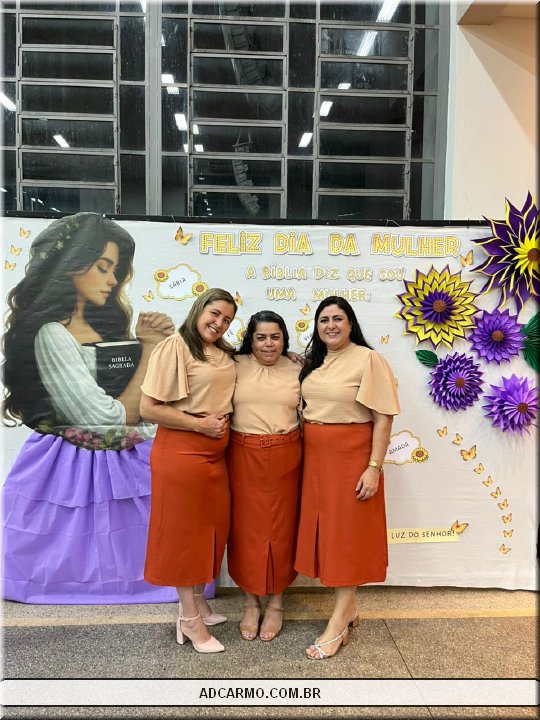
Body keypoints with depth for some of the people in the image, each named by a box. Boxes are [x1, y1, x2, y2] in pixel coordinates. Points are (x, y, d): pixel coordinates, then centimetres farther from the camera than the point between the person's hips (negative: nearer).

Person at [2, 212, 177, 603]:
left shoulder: (103, 324, 8)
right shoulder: (51, 333, -19)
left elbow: (149, 403, 10)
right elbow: (114, 419, -22)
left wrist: (160, 343, -6)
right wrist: (150, 349, -13)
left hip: (119, 467, 8)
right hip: (75, 472, -8)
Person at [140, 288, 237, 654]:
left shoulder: (225, 354, 10)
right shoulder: (174, 347, -12)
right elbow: (149, 408, -17)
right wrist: (199, 423, -15)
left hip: (216, 453, 8)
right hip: (181, 451, -7)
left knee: (211, 527, 15)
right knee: (184, 530, 5)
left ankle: (198, 601, 35)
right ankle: (190, 618, 20)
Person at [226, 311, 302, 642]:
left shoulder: (297, 370, 6)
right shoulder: (235, 366, 1)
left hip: (285, 458, 1)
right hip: (243, 456, 0)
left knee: (281, 527, 9)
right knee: (246, 527, 8)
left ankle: (276, 602, 27)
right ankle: (251, 602, 27)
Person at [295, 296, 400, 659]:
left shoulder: (368, 360, -10)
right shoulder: (314, 362, 11)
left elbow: (383, 417, -13)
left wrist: (374, 467, -18)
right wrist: (304, 455, 7)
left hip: (351, 458, -6)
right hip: (315, 458, 7)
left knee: (347, 533, 2)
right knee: (325, 530, 12)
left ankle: (338, 623, 12)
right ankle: (348, 606, 29)